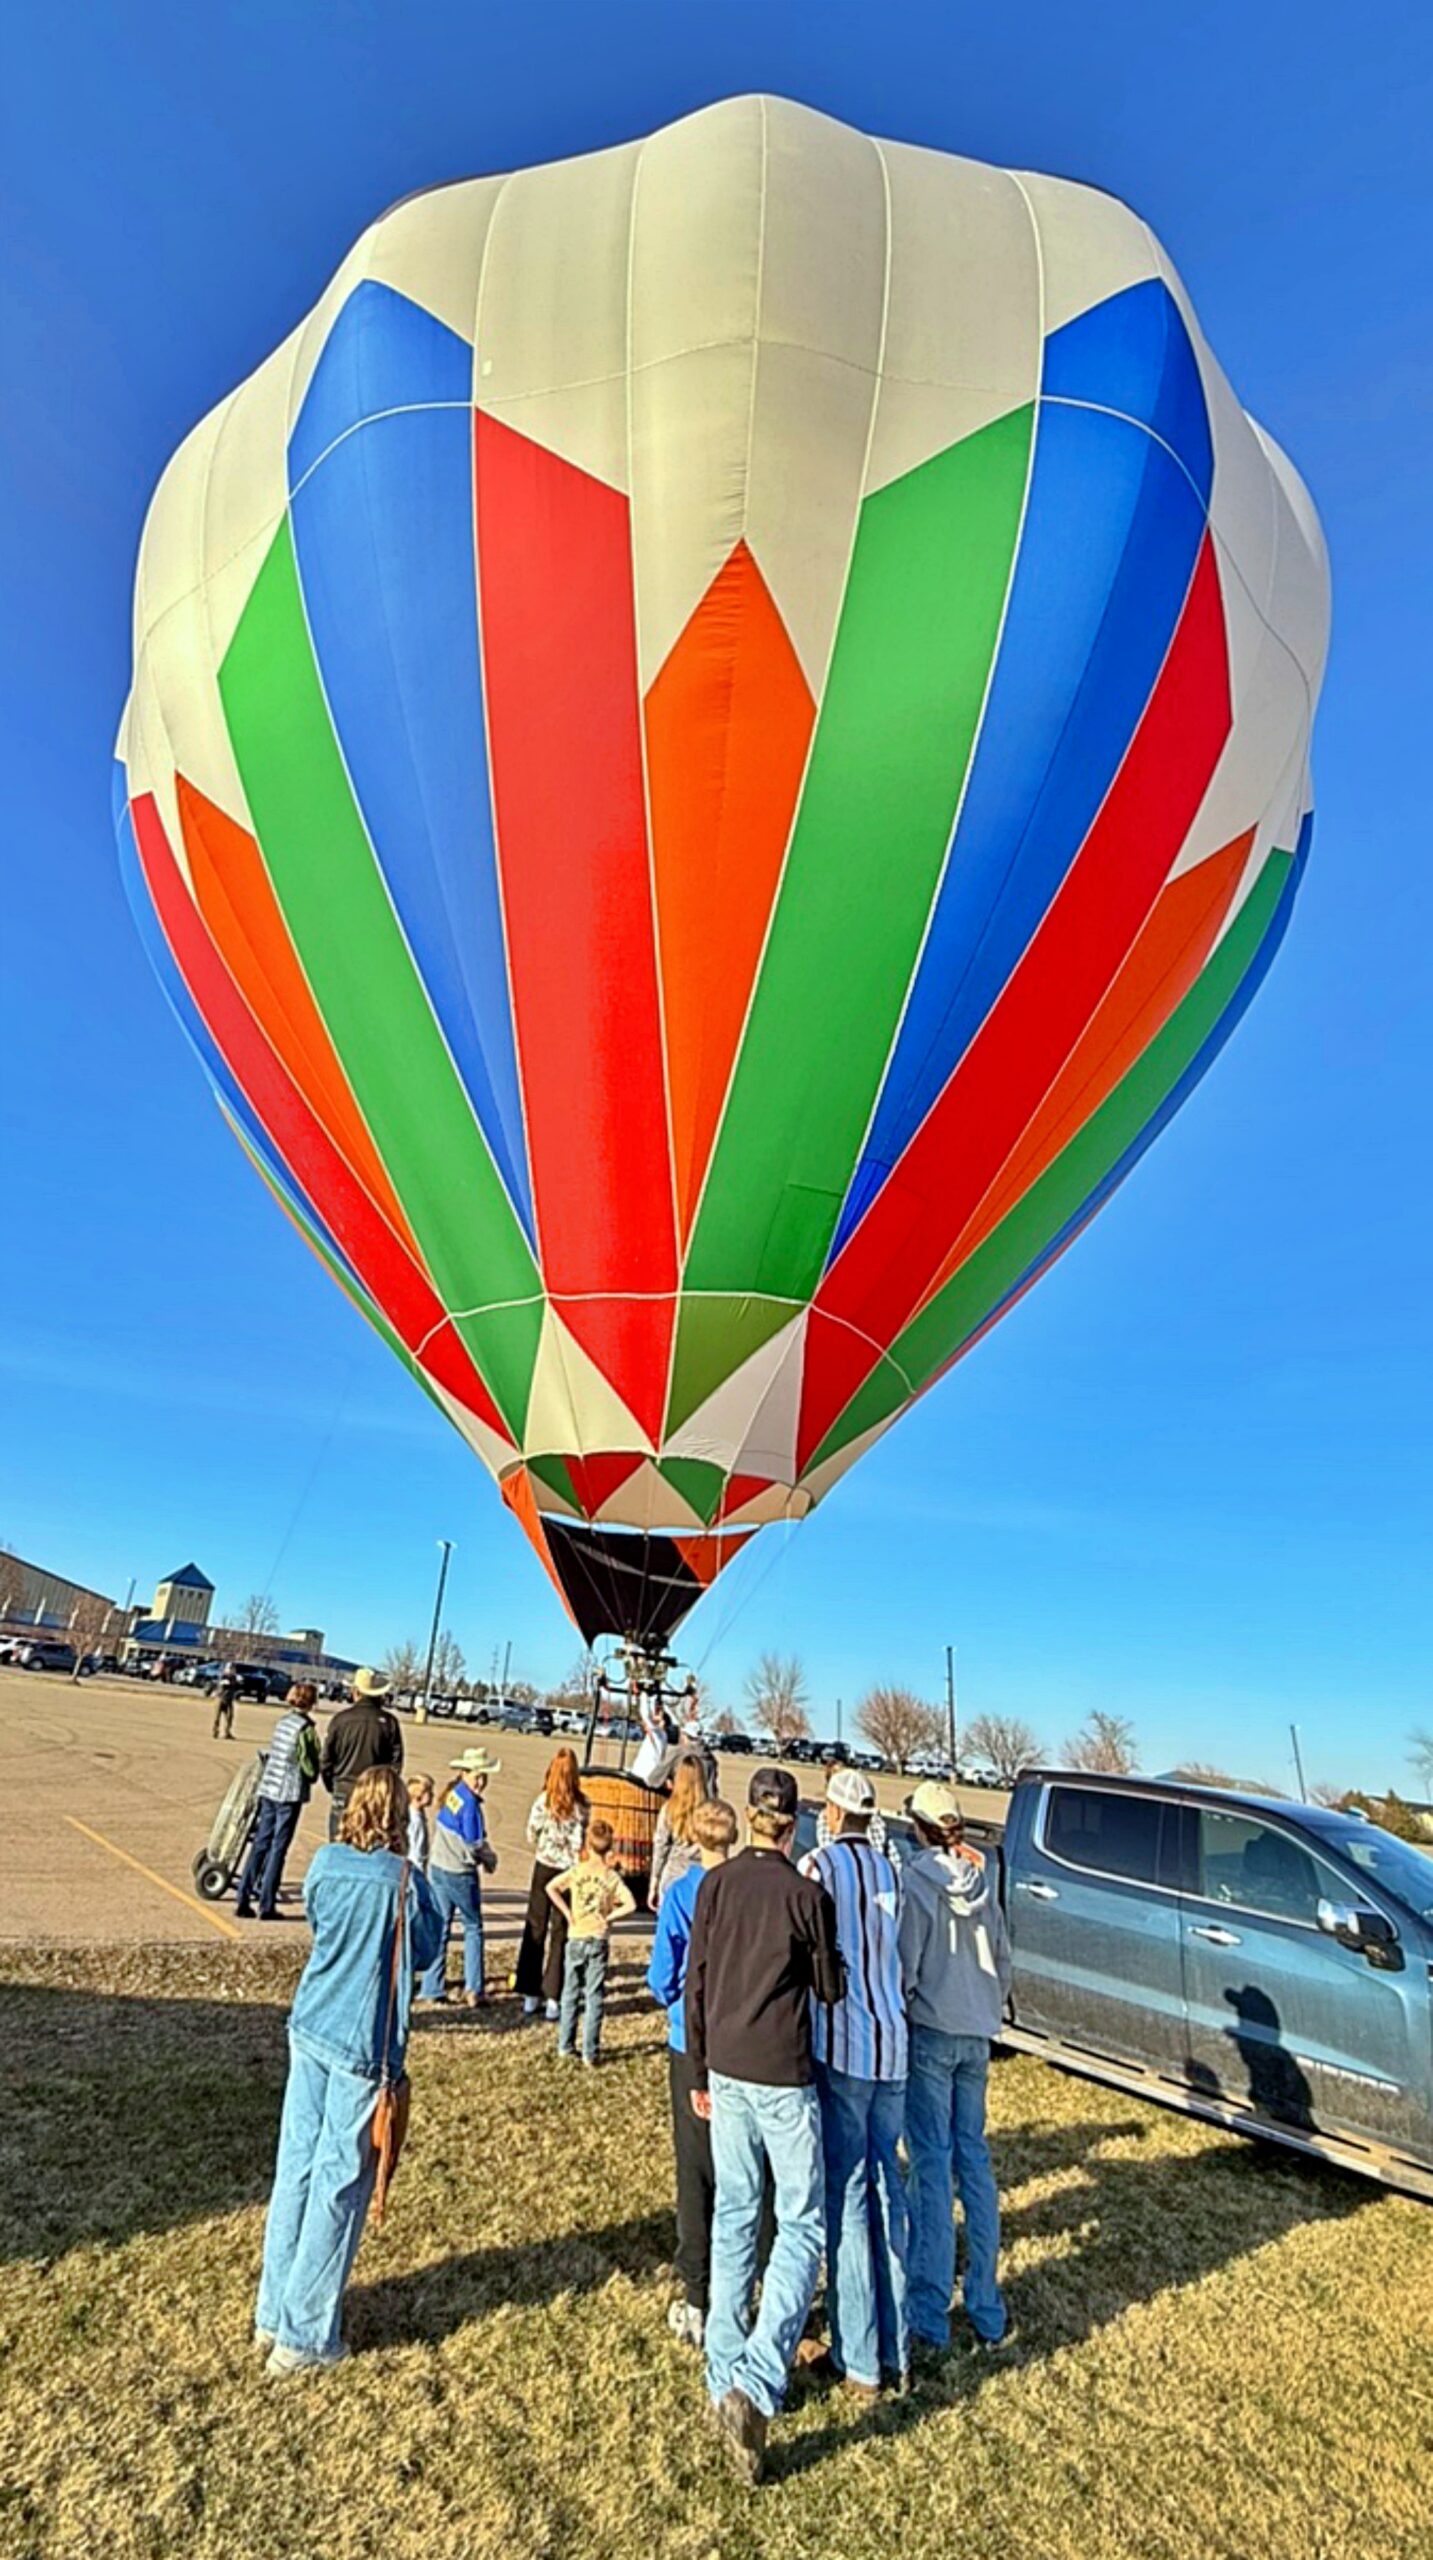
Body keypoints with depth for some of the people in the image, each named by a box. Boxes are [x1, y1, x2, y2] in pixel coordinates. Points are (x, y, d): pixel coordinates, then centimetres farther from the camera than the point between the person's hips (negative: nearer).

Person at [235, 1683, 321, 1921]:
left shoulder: (283, 1721, 6)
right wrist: (312, 1776, 9)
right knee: (278, 1849, 4)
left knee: (260, 1843, 13)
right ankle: (266, 1905, 10)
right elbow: (310, 1766, -12)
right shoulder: (306, 1728, -14)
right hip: (290, 1793, -6)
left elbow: (271, 1754, 12)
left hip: (268, 1788, 6)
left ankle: (243, 1899, 16)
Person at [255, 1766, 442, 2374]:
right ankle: (303, 2335, 20)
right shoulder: (400, 1878, -19)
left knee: (295, 2166, 18)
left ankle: (273, 2313, 32)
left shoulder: (324, 1862, -4)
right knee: (339, 2184, 9)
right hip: (363, 2044, -6)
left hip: (309, 2029, 6)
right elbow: (424, 1950, -6)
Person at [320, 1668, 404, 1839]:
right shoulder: (389, 1722, -4)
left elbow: (326, 1760, -3)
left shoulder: (341, 1719, -7)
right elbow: (396, 1762, -3)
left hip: (344, 1791, -1)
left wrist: (332, 1786, 13)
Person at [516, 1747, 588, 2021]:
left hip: (544, 1868, 1)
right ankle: (553, 1998, 11)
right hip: (569, 1871, 0)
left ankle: (530, 1996, 21)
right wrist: (574, 1859, 7)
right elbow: (581, 1844, -10)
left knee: (535, 1929, 14)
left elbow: (531, 1836, -2)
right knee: (560, 1933, 9)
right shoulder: (581, 1806, -13)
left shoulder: (542, 1802, -12)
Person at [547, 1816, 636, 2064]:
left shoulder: (577, 1871, -6)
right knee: (594, 1998, 7)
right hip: (599, 1941, -1)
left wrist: (566, 1912, -9)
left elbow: (551, 1888, -16)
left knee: (570, 1995, 16)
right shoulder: (613, 1877, -7)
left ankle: (566, 2048, 23)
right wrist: (610, 1916, -6)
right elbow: (630, 1904, -17)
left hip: (576, 1939, 1)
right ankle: (590, 2054, 8)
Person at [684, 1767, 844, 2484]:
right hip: (784, 2076, -4)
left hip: (725, 2071, 4)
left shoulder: (714, 1884, -3)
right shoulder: (808, 1894, -15)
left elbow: (695, 1984, 3)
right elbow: (830, 1988, -3)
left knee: (733, 2219, 18)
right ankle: (757, 2386, -2)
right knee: (801, 2226, 9)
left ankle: (725, 2377, 27)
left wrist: (699, 2072, 14)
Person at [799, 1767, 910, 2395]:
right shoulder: (891, 1872, 5)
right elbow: (899, 1959, 8)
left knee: (846, 2197, 5)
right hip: (893, 2043, 5)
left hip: (840, 2045, -5)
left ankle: (859, 2361, 13)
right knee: (887, 2190, 16)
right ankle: (897, 2350, 27)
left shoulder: (820, 1865, -11)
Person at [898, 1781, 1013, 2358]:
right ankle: (986, 2312, 24)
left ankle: (929, 2320, 6)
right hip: (976, 2038, 6)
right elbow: (1004, 1961, 10)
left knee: (932, 2167, 0)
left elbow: (904, 1966, -16)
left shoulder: (914, 1881, -15)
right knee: (975, 2162, 15)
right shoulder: (982, 1883, 3)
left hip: (929, 2034, -6)